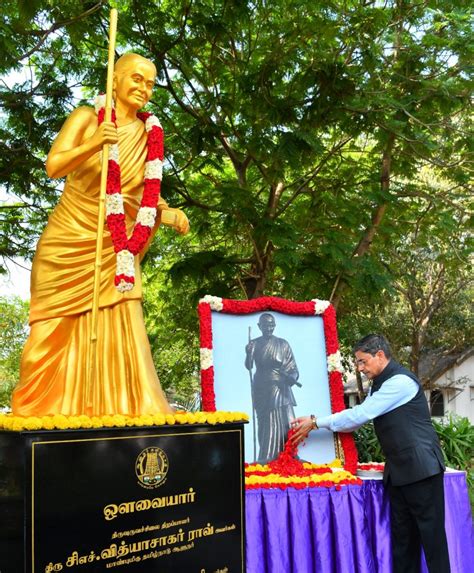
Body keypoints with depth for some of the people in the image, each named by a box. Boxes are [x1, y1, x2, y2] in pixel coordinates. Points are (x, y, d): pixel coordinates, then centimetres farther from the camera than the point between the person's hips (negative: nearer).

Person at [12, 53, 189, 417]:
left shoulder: (147, 135, 7)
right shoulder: (86, 119, -2)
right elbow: (54, 166, -16)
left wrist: (169, 212, -4)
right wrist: (93, 145, -32)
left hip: (115, 251, 3)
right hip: (68, 245, -2)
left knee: (121, 336, -6)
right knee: (59, 335, 1)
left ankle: (120, 413, 1)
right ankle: (40, 415, 13)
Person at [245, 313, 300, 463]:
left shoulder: (282, 344, 0)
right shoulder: (254, 344, 2)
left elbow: (293, 368, -2)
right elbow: (249, 366, -4)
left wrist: (292, 377, -24)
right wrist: (248, 354, -24)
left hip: (280, 388, 0)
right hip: (261, 389, 1)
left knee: (284, 423, -4)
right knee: (266, 425, 3)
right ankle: (267, 459, 7)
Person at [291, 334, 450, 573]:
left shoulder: (400, 381, -17)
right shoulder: (380, 384, 13)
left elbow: (360, 415, -20)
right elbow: (360, 416, 11)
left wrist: (315, 423, -14)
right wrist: (314, 421, 1)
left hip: (421, 467, -9)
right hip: (398, 470, 9)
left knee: (431, 532, -2)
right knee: (402, 534, 11)